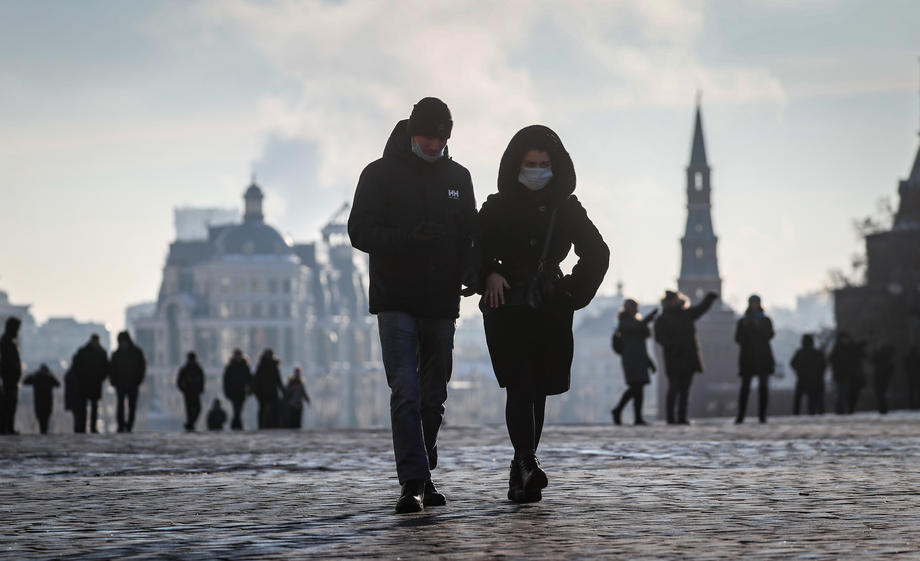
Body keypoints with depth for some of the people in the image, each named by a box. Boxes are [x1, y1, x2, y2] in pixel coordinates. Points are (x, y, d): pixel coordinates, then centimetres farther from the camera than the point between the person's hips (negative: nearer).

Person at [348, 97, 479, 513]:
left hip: (441, 304, 5)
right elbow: (360, 232, -8)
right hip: (396, 303, -5)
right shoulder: (380, 175, -1)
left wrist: (472, 270, -7)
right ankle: (413, 482, -17)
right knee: (406, 392, -14)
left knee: (433, 397, 10)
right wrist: (410, 237, -24)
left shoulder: (458, 177, 12)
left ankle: (423, 477, 21)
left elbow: (470, 235, 15)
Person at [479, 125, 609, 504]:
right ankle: (526, 463, -25)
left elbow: (597, 253, 15)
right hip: (508, 310, -3)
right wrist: (489, 274, -13)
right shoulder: (497, 207, 1)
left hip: (551, 312, 3)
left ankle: (522, 474, 13)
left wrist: (574, 294, 6)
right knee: (520, 386, -14)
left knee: (538, 390, 4)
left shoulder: (566, 209, 8)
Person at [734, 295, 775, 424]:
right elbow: (738, 338, 6)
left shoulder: (765, 320, 12)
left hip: (763, 357, 0)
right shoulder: (742, 321, 13)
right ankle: (740, 416, -10)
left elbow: (769, 335, -4)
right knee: (745, 387, -9)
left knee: (763, 386, -6)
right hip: (747, 357, 0)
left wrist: (758, 326, -14)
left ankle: (762, 415, -3)